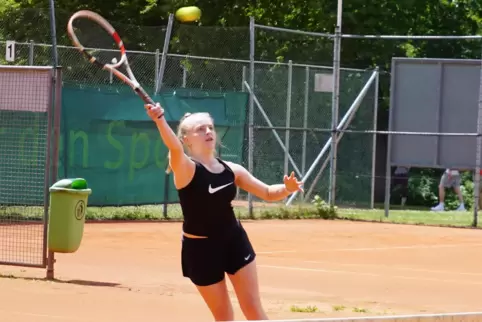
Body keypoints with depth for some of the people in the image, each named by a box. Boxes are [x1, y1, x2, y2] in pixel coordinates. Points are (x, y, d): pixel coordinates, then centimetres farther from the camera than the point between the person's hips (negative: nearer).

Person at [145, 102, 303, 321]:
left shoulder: (231, 170, 1)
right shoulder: (186, 169, -15)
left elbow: (268, 193, 8)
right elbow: (174, 148, -37)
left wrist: (287, 189, -15)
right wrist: (160, 120, -58)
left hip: (235, 241, 4)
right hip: (201, 248, -4)